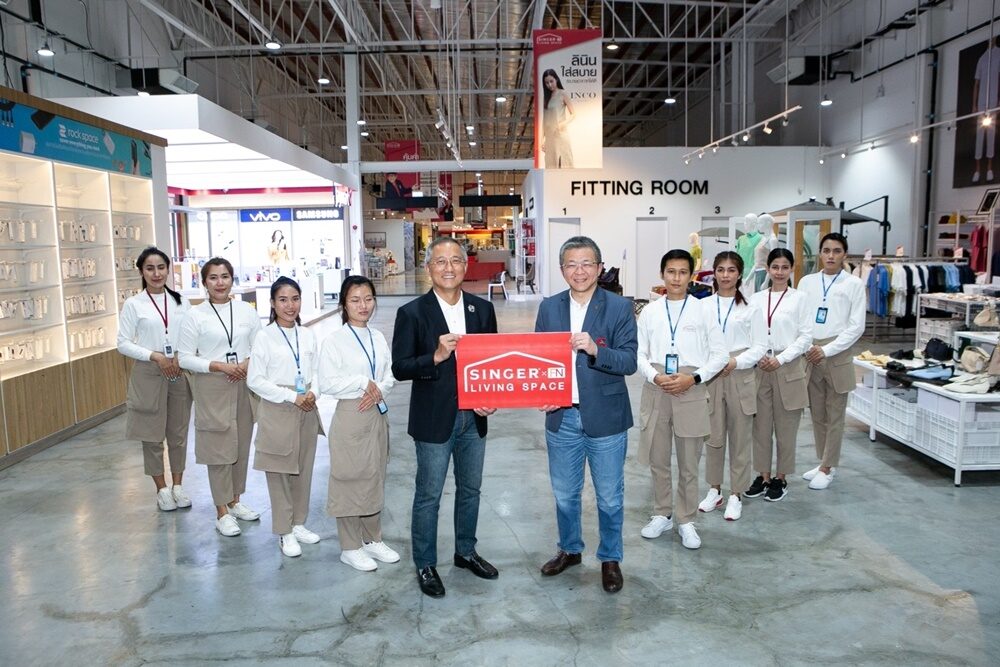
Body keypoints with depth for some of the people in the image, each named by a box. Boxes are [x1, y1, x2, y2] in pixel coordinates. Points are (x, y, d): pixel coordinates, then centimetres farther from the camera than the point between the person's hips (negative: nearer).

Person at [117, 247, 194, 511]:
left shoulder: (181, 302, 5)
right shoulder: (133, 304, -3)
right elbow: (123, 343, -5)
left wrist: (181, 356, -12)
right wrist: (155, 356, -15)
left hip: (180, 374, 2)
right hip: (148, 374, -2)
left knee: (179, 433, 10)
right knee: (152, 435, 6)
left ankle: (178, 485, 25)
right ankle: (162, 489, 21)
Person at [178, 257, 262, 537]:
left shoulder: (247, 310, 4)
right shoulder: (196, 315, -5)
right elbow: (185, 357, -6)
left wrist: (247, 363, -14)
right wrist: (220, 366, -16)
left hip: (244, 385, 3)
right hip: (212, 388, -3)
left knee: (242, 445, 13)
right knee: (218, 449, 2)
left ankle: (235, 500, 31)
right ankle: (222, 513, 14)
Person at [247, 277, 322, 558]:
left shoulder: (307, 335, 5)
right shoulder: (265, 337, -8)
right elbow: (255, 380, -10)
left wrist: (312, 393, -10)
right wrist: (292, 397, -15)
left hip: (306, 411, 4)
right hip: (277, 412, -4)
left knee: (304, 470, 13)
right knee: (279, 473, 5)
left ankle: (298, 523, 30)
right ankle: (285, 533, 18)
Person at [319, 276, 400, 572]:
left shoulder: (378, 337, 6)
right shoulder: (334, 341, -11)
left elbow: (391, 374, 6)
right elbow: (328, 384, -15)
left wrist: (379, 389, -13)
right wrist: (363, 383, -15)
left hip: (378, 414, 6)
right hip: (350, 417, -5)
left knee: (375, 478, 15)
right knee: (350, 480, 5)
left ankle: (373, 539, 31)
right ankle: (350, 547, 20)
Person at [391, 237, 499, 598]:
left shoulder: (483, 309, 3)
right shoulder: (412, 313, -9)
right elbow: (399, 368, -11)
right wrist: (436, 357, -27)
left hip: (474, 418, 5)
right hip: (435, 419, -4)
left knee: (470, 490, 19)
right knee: (428, 496, 8)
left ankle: (466, 552, 38)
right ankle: (425, 564, 25)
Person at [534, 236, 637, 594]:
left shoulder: (619, 307, -8)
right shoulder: (549, 307, 3)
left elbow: (629, 361, -13)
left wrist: (595, 349, -30)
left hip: (605, 418, -3)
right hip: (561, 417, 3)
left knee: (610, 497, 12)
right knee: (564, 493, 19)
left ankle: (610, 559, 33)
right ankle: (569, 549, 41)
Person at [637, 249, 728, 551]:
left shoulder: (704, 310, 0)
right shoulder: (649, 312, 4)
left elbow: (720, 354, 0)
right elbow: (639, 354, 5)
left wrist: (694, 378, -12)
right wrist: (656, 377, -12)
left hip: (692, 392, -2)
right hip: (656, 391, 2)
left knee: (689, 464, 8)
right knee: (658, 461, 12)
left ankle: (686, 520, 24)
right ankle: (662, 515, 30)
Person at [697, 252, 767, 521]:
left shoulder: (751, 307, 0)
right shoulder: (703, 306, 3)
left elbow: (760, 346, -1)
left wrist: (735, 362, -13)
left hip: (740, 377, -1)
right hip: (711, 376, 1)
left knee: (740, 437, 6)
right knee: (714, 436, 8)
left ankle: (736, 495, 18)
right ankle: (714, 490, 24)